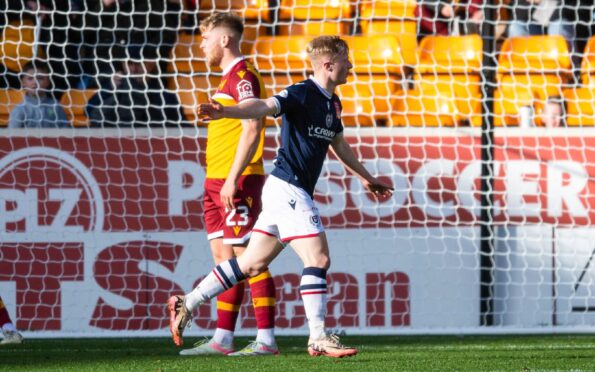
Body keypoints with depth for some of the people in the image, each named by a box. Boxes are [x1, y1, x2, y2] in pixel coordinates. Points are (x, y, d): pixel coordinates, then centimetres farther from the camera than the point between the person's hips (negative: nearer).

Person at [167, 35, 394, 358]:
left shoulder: (333, 103, 15)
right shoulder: (302, 94, -13)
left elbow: (338, 144, 32)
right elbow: (264, 106, -30)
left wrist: (365, 178, 43)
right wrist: (225, 111, -49)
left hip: (294, 192, 9)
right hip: (287, 188, -9)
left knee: (253, 263, 12)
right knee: (318, 258, -12)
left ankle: (185, 304, 19)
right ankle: (318, 338, -9)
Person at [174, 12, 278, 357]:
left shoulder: (243, 76, -11)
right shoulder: (229, 78, 18)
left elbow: (251, 129, -20)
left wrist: (233, 179, -23)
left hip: (237, 182, -10)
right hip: (217, 183, 10)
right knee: (224, 259, 8)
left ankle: (267, 339, -10)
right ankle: (222, 339, 9)